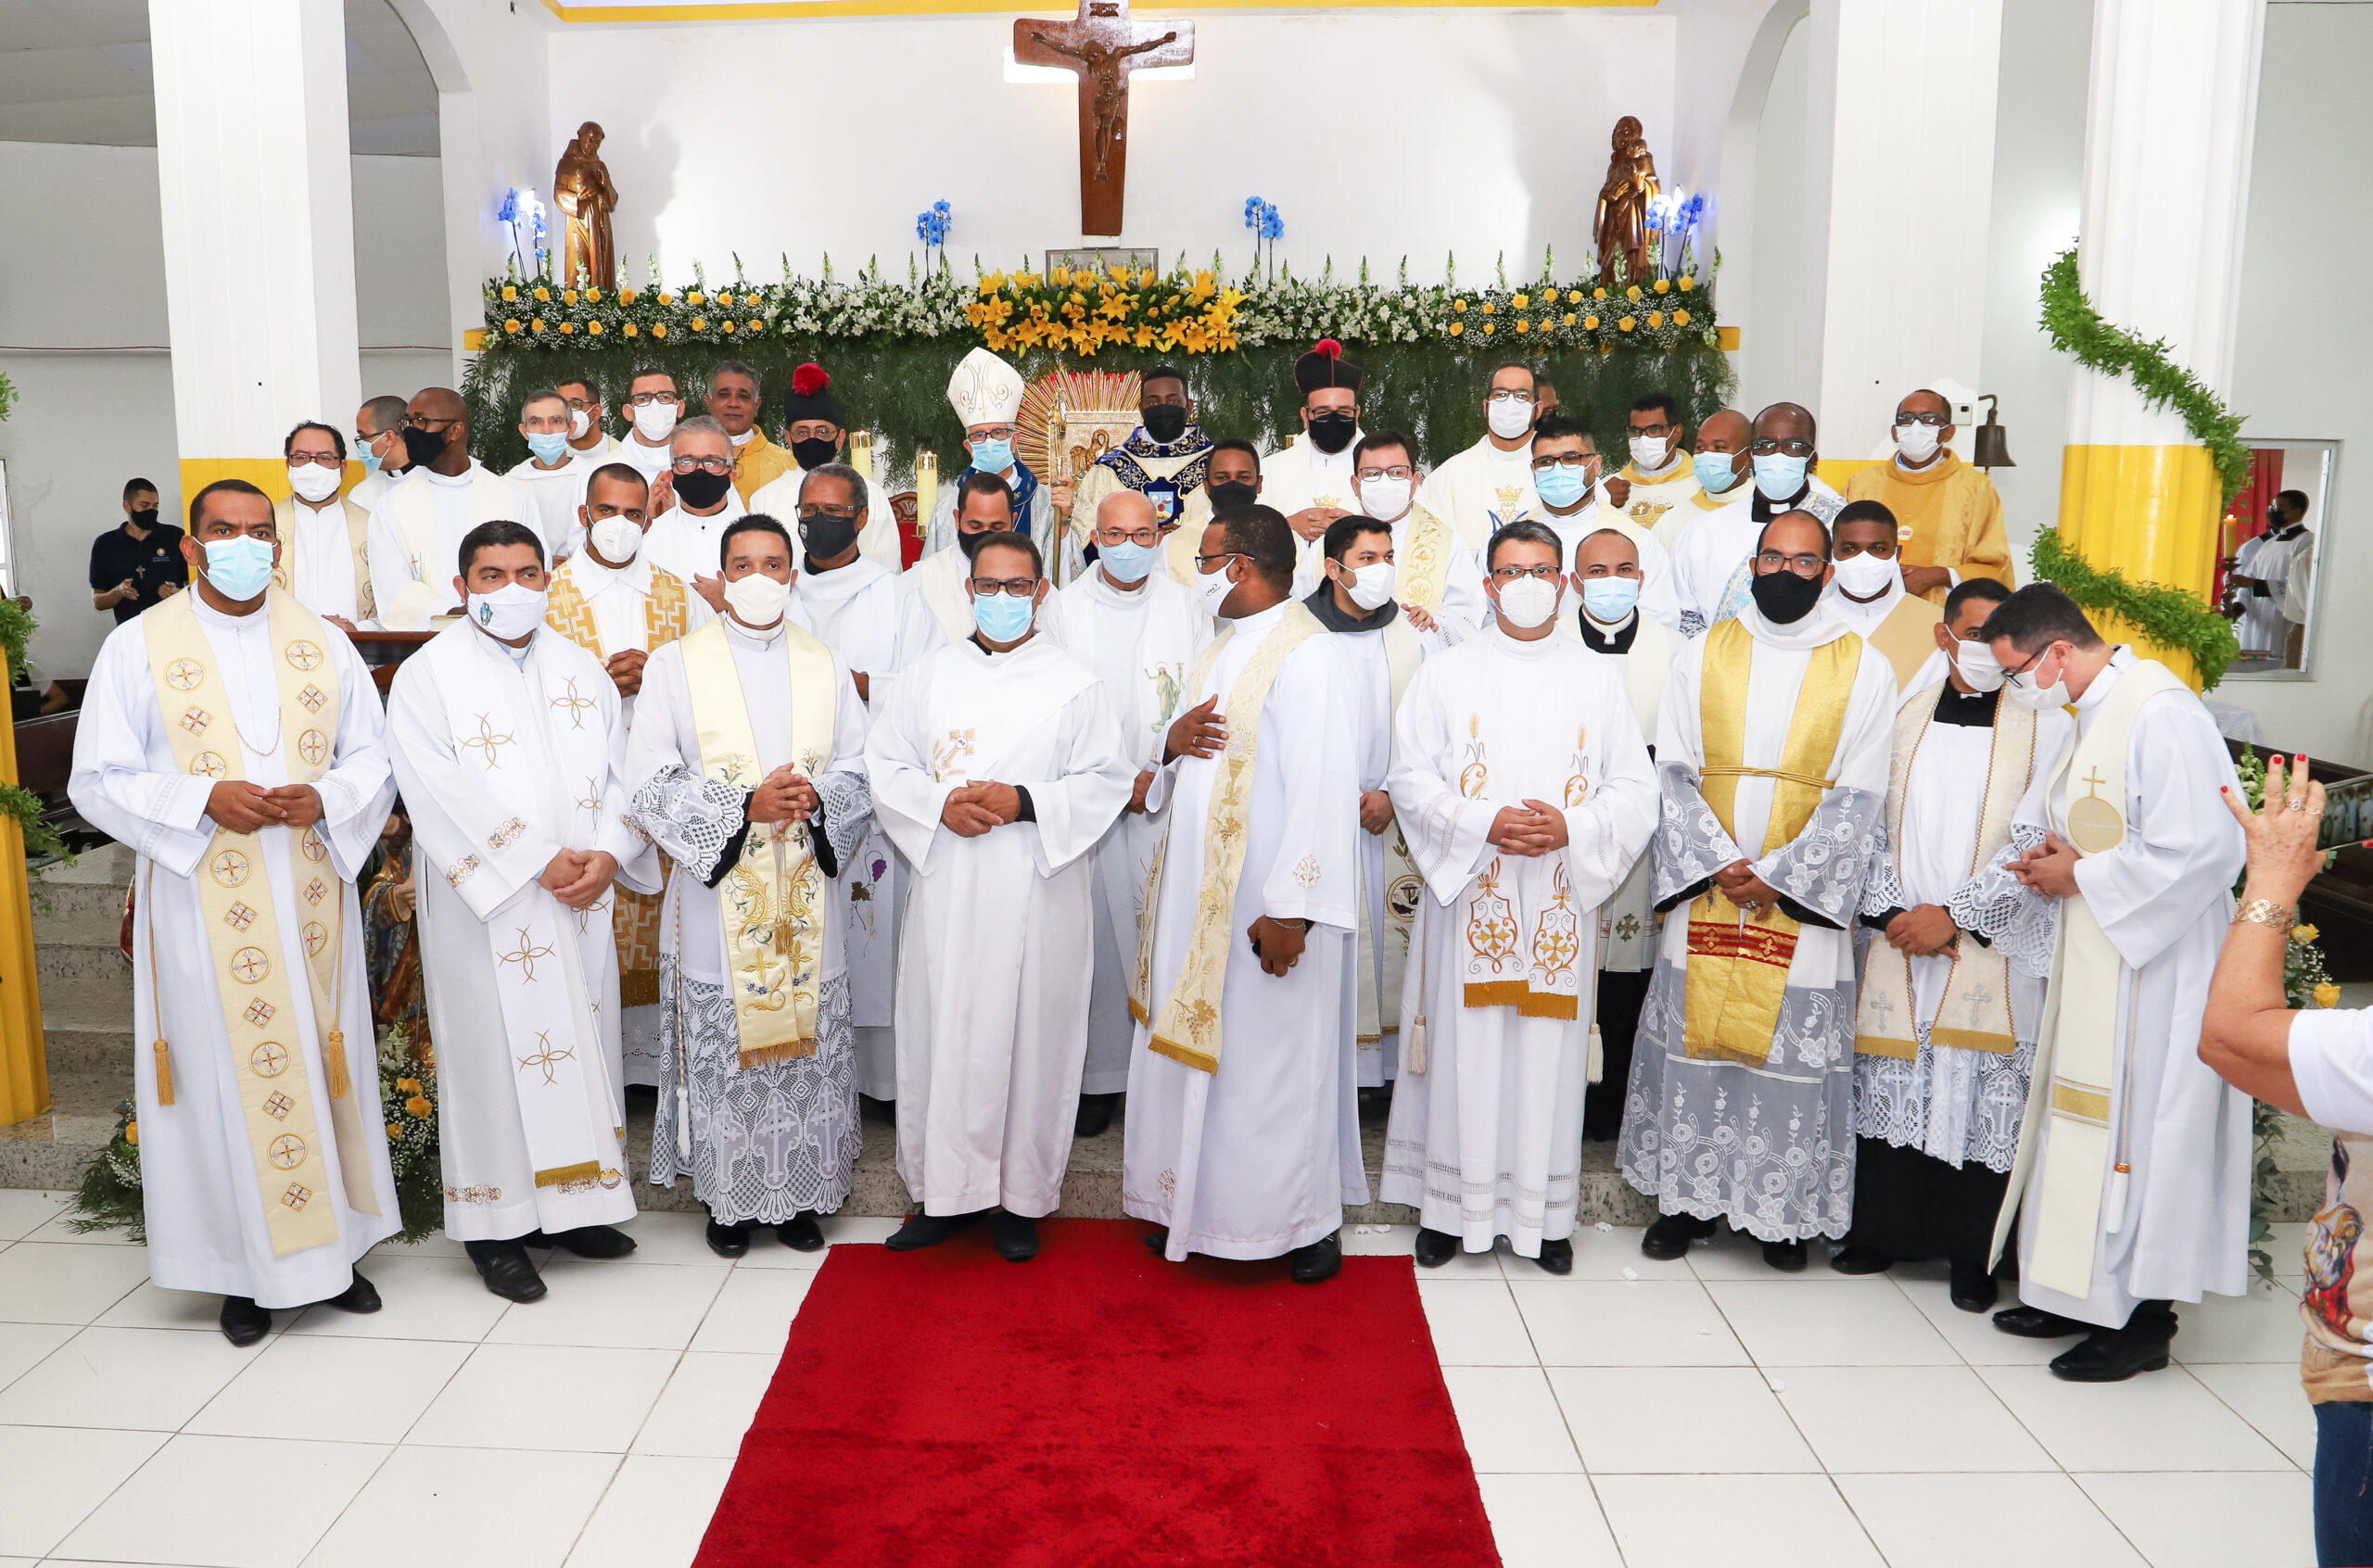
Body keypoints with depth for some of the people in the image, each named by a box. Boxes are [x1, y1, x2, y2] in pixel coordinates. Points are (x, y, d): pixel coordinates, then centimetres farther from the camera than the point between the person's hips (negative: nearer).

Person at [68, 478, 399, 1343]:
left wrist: (325, 800, -12)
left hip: (311, 896, 3)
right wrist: (205, 801, -16)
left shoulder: (323, 643, 7)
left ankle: (334, 1244, 21)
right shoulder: (139, 646, 0)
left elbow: (373, 756, 8)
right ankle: (247, 1267, 14)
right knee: (227, 1072, 2)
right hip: (203, 905, -2)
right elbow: (97, 781, -2)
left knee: (325, 1060, 8)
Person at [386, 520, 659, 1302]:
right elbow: (444, 792, -14)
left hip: (580, 899, 5)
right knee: (494, 1050, 1)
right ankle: (496, 1222, 11)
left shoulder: (580, 668, 11)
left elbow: (621, 771, 7)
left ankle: (569, 1204, 22)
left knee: (580, 1039, 9)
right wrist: (538, 861, -18)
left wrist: (607, 854, -10)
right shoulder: (429, 674, -4)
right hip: (487, 903, -5)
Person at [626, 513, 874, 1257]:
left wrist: (815, 797, -14)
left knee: (808, 1040, 6)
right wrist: (745, 806, -17)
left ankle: (799, 1192, 20)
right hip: (719, 895, -2)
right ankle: (728, 1196, 19)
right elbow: (651, 782, -5)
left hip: (806, 893, 2)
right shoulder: (676, 664, 2)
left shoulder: (826, 667, 10)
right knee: (724, 1042, 2)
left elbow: (860, 768, 7)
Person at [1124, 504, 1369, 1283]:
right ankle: (1195, 1201, 28)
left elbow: (1323, 786, -22)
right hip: (1197, 895, 9)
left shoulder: (1310, 655, -15)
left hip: (1265, 899, -9)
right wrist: (1173, 742, -2)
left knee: (1270, 1054, 1)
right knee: (1193, 1050, 14)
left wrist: (1293, 906, -25)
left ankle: (1306, 1219, 18)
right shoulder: (1221, 650, 16)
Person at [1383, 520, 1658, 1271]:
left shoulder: (1599, 679, 10)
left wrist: (1572, 828, -13)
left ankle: (1544, 1212, 16)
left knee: (1549, 1051, 4)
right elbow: (1412, 778, 0)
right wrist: (1485, 825, -15)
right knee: (1467, 1048, 2)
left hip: (1562, 901, 1)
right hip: (1469, 892, -1)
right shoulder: (1447, 673, 6)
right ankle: (1451, 1206, 13)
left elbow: (1636, 789, 6)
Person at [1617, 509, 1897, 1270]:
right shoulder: (1701, 656, 6)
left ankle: (1782, 1207, 18)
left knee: (1794, 1049, 1)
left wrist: (1777, 876, -12)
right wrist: (1720, 864, -12)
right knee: (1693, 1040, 6)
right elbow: (1674, 773, 1)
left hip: (1805, 898, -1)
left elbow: (1857, 798, -3)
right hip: (1704, 890, 1)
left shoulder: (1865, 669, 1)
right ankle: (1687, 1194, 20)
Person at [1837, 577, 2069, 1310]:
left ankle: (1972, 1255, 13)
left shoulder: (2044, 727, 0)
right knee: (1889, 1085, 8)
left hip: (1992, 951, -3)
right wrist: (1892, 910, -5)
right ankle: (1881, 1231, 22)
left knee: (1984, 1097, 0)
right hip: (1898, 945, 3)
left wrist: (1955, 914, -12)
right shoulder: (1902, 716, 9)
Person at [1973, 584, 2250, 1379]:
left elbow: (2199, 852, -24)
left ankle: (2142, 1319, 12)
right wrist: (2053, 859, 1)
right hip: (2093, 961, 10)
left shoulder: (2160, 713, -18)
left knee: (2137, 1127, -1)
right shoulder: (2095, 716, 13)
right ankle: (2080, 1292, 26)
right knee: (2085, 1127, 14)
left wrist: (2079, 876, -14)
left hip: (2152, 966, -10)